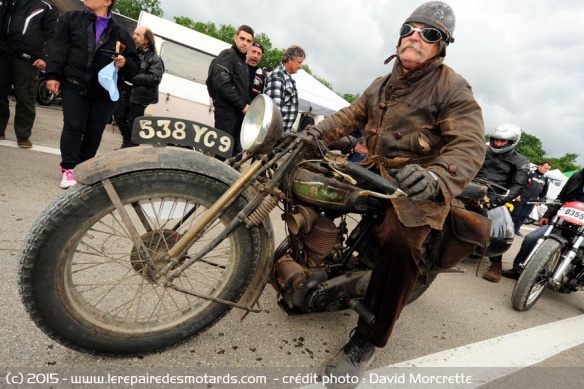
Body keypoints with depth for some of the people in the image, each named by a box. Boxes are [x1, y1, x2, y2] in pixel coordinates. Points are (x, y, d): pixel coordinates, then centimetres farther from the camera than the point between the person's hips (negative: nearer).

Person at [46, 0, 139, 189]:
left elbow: (135, 64, 11)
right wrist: (53, 75, -7)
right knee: (74, 127, -5)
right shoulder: (71, 18, 9)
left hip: (105, 92, 1)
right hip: (75, 86, -1)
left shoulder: (120, 33, 9)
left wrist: (125, 63, -11)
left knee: (94, 132, 5)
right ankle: (68, 169, 1)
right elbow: (58, 48, 2)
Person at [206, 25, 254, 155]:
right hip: (227, 112, -9)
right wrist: (242, 105, -15)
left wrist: (248, 106, 3)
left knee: (236, 152, 9)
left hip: (240, 114, 9)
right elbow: (222, 84, -18)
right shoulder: (228, 54, -4)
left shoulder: (243, 62, 23)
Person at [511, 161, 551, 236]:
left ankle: (516, 229, 18)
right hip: (521, 198, -5)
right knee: (514, 214, 1)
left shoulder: (546, 179, 11)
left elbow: (544, 192, 19)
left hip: (532, 201, 5)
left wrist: (540, 200, 9)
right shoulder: (530, 173, -8)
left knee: (523, 216, 9)